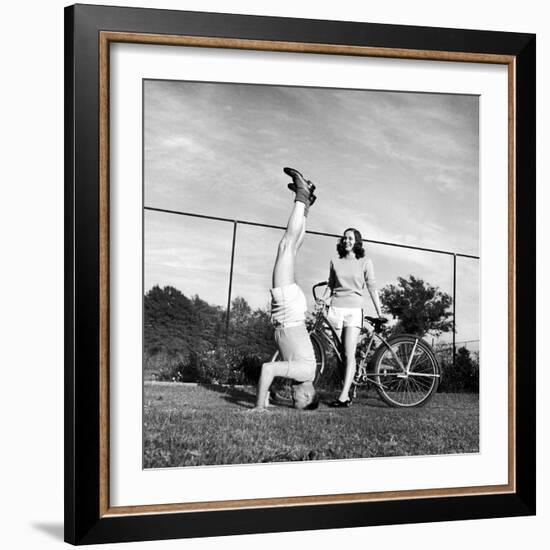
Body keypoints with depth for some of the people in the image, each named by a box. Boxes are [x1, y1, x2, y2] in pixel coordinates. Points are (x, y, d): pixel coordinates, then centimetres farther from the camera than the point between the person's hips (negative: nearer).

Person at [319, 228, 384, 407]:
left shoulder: (365, 262, 6)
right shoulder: (335, 262, 13)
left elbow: (372, 288, 5)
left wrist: (379, 313, 2)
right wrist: (323, 299, 2)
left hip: (354, 310, -3)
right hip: (336, 308, 3)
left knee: (349, 354, -14)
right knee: (340, 354, 0)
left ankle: (343, 396, -20)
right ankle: (347, 394, 5)